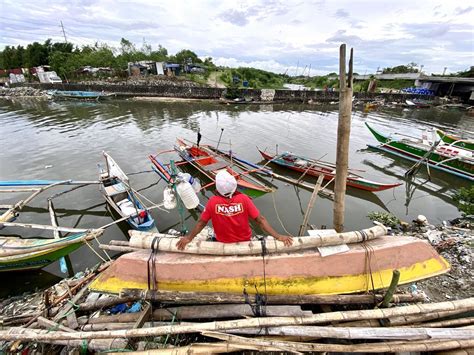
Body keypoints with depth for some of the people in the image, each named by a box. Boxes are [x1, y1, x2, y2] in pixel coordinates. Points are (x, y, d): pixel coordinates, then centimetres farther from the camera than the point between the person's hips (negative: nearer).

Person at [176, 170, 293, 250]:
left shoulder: (213, 202, -26)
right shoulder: (244, 199, -26)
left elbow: (201, 223, -14)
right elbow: (260, 220, -24)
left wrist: (189, 238, 0)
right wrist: (278, 236, -18)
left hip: (222, 244, 0)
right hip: (244, 242, 0)